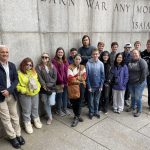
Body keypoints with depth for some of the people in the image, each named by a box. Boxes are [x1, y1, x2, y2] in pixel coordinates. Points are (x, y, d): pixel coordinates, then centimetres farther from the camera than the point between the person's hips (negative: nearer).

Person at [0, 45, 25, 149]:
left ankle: (18, 135, 29)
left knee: (14, 116, 15)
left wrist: (9, 90, -12)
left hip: (12, 95, 4)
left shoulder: (12, 65, 5)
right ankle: (12, 137, 22)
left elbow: (16, 80, 3)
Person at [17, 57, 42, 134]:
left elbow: (37, 81, 14)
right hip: (25, 95, -5)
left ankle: (36, 121, 39)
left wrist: (38, 88, -3)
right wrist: (25, 90, -21)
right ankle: (27, 124, 23)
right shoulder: (19, 73, -13)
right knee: (26, 111, 6)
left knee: (35, 108, 19)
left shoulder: (33, 72, 7)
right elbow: (17, 86, -14)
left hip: (35, 94, 5)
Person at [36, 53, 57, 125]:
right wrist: (45, 86, -16)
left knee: (51, 103, -8)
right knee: (46, 103, 9)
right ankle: (50, 117, 28)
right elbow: (40, 78, -10)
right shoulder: (38, 67, -2)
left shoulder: (52, 66, 4)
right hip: (43, 88, 0)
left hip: (52, 87, 1)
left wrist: (49, 85, -12)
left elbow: (55, 77, -2)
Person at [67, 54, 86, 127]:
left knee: (79, 102, 5)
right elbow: (70, 78, -14)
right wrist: (79, 78, -9)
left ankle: (76, 117, 18)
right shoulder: (70, 67, -4)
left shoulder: (82, 67, 10)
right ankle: (77, 116, 22)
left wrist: (76, 78, -12)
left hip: (81, 86, 3)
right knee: (74, 102, 4)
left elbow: (84, 77, -1)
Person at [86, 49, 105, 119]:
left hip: (98, 86, 2)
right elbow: (87, 76, -9)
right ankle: (91, 112, 28)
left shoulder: (101, 64, -4)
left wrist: (101, 86, -4)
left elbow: (102, 75, -1)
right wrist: (89, 86, -9)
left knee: (97, 100, 14)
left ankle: (96, 111, 31)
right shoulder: (88, 63, -11)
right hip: (91, 86, -2)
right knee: (91, 100, 11)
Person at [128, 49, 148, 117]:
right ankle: (133, 108, 38)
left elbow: (145, 72, -16)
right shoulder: (130, 62, 8)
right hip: (131, 83, 6)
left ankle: (139, 111, 19)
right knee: (133, 96, 19)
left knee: (138, 98, 1)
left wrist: (141, 81, -16)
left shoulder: (142, 61, -11)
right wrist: (128, 80, 7)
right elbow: (127, 71, 14)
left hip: (139, 83, -6)